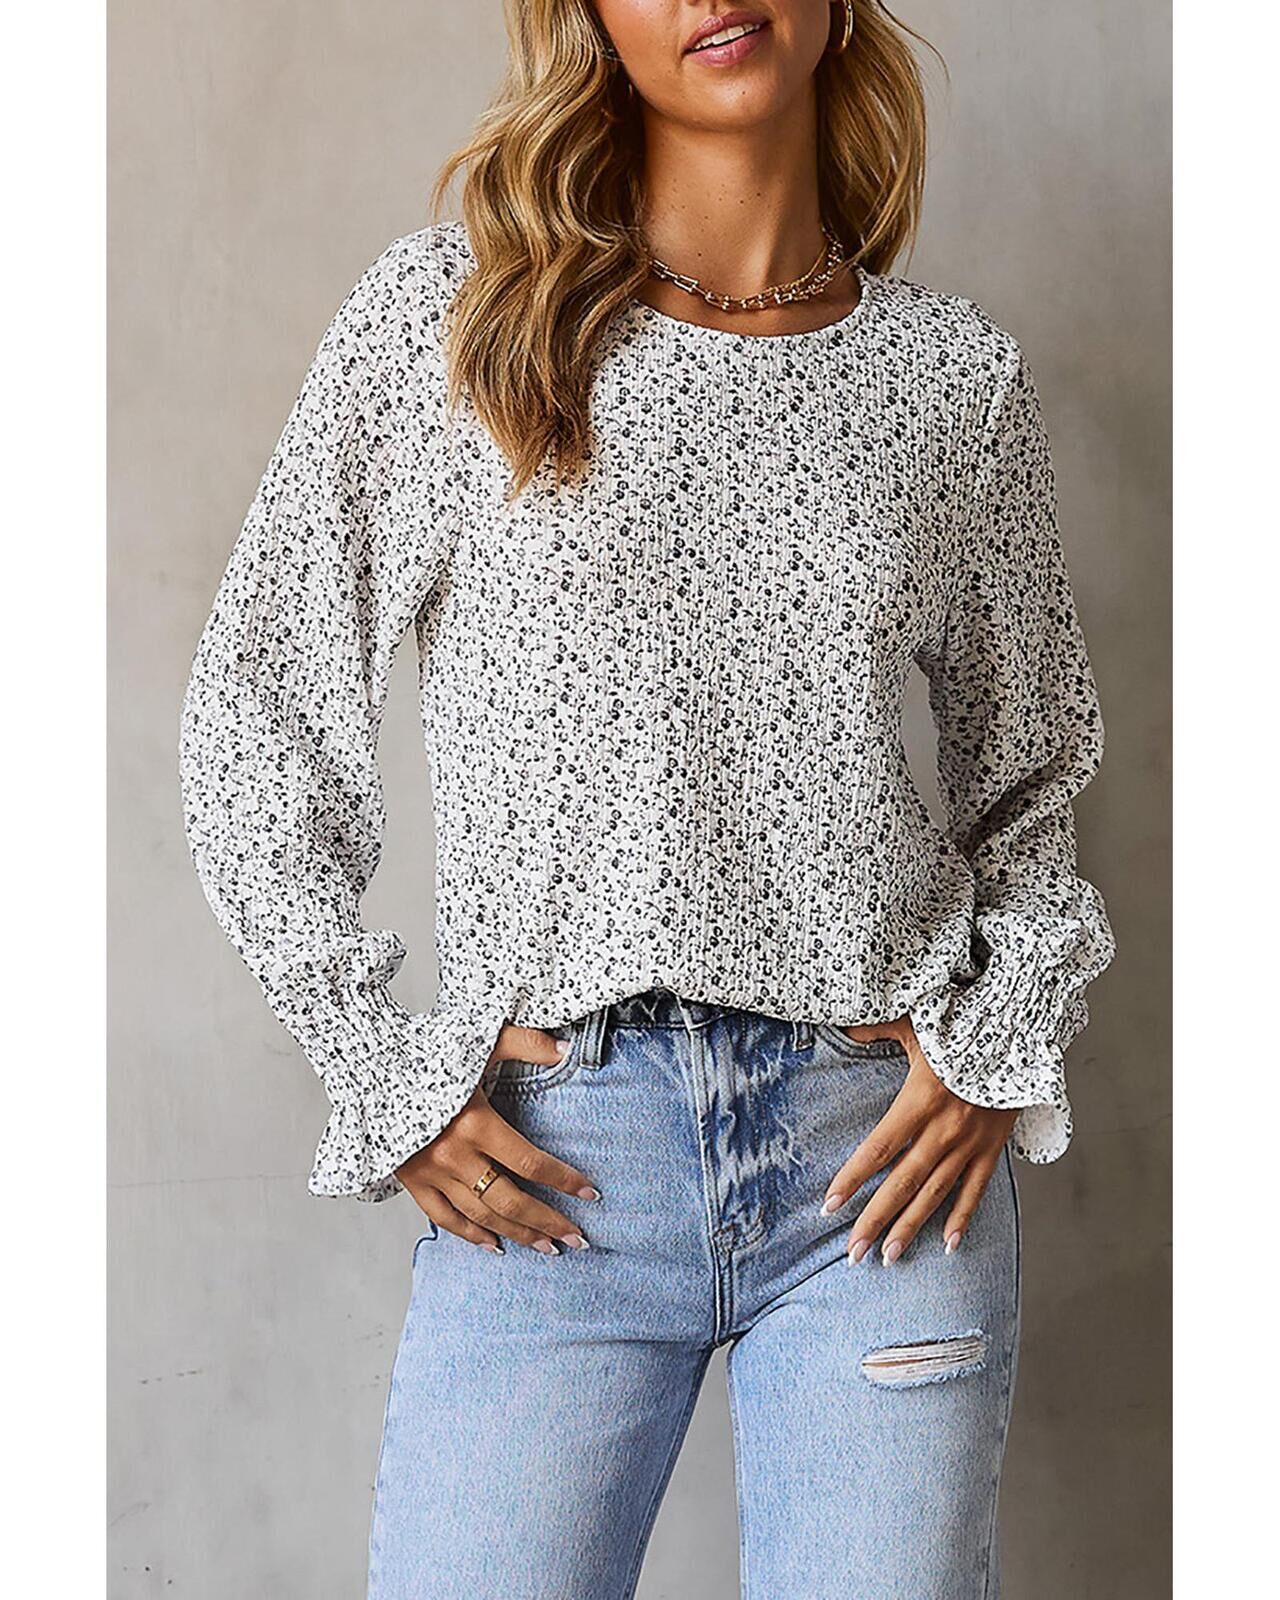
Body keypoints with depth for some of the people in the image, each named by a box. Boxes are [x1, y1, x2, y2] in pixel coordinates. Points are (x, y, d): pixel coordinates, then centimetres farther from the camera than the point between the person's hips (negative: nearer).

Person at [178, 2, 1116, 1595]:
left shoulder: (957, 373, 6)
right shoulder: (445, 314, 1)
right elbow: (255, 716, 3)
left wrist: (1003, 1045, 2)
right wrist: (382, 1077, -2)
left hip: (889, 1148, 2)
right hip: (552, 1165, -1)